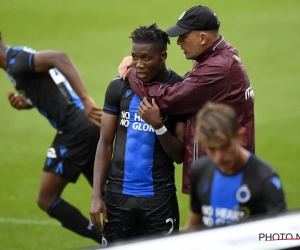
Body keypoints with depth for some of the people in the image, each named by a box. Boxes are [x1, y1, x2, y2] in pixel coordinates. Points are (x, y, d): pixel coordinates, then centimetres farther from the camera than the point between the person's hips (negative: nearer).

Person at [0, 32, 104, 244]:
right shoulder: (19, 60, 17)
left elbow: (59, 57, -29)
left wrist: (85, 100, -32)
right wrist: (26, 103, 3)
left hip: (75, 131, -10)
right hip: (88, 128, 10)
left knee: (47, 200, -2)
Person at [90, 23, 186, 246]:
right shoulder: (119, 87, 1)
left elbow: (180, 155, -3)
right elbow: (105, 143, 5)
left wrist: (158, 125, -19)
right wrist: (97, 195, -1)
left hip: (159, 196, -2)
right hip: (118, 193, 2)